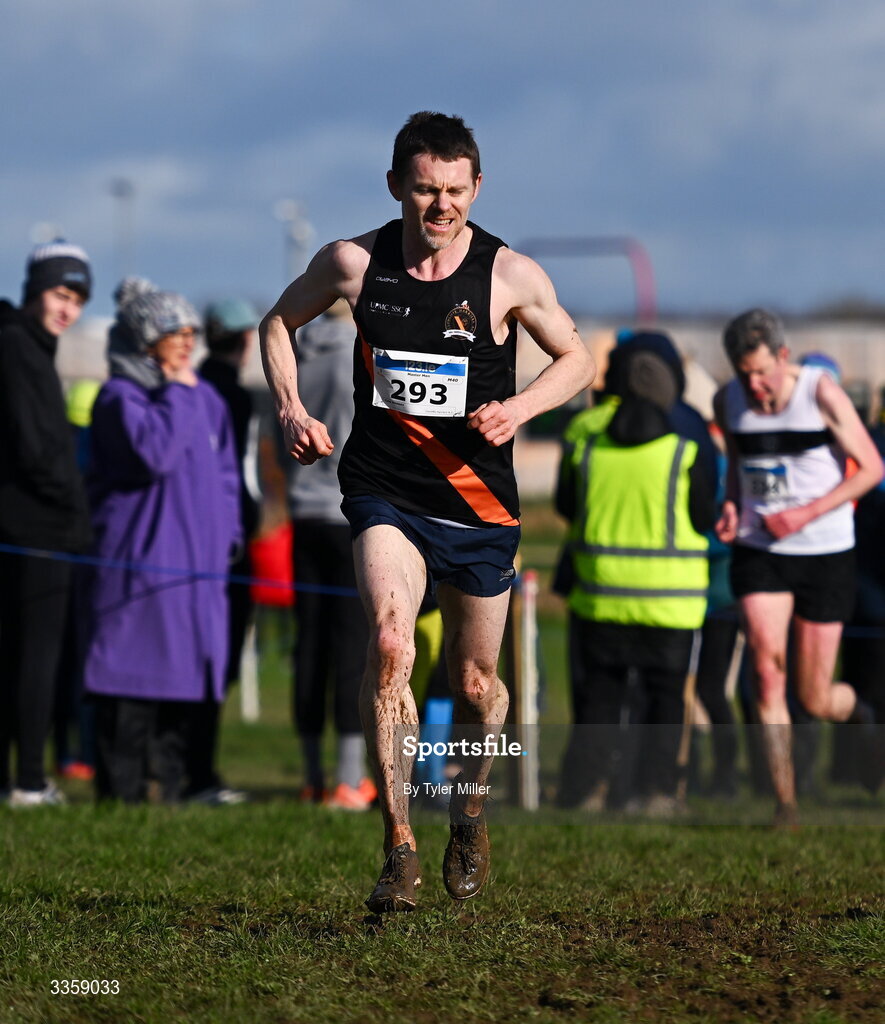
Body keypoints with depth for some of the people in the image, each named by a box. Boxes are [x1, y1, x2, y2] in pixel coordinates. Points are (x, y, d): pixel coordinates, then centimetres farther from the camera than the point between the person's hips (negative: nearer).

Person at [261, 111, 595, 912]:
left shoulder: (511, 276, -8)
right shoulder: (353, 263, -5)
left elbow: (577, 359, 6)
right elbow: (280, 322, 14)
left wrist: (519, 408, -12)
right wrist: (291, 410, -1)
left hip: (480, 503, 1)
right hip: (384, 492, -1)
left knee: (475, 683, 11)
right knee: (390, 646, -24)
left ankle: (470, 810, 43)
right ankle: (399, 848, -20)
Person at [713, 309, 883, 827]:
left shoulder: (823, 394, -14)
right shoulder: (729, 401, -1)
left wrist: (806, 514, -20)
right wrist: (731, 507, -2)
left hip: (825, 555, -3)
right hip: (759, 554, 3)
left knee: (816, 701, 2)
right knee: (768, 671, -17)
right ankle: (785, 800, -11)